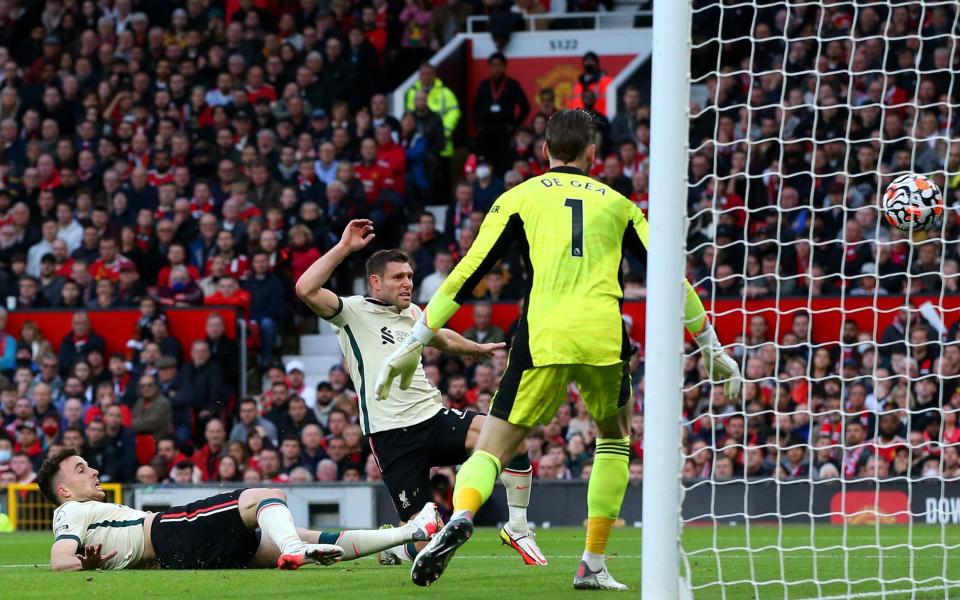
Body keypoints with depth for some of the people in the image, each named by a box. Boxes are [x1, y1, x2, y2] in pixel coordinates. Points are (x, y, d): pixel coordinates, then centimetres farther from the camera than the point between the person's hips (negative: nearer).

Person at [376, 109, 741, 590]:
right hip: (605, 337, 1)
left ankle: (461, 515, -32)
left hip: (542, 338, -1)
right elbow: (673, 278, 22)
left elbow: (468, 272, 8)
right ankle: (593, 565, 19)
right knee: (615, 438, 27)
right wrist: (713, 349, 31)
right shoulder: (616, 203, 20)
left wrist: (414, 344, 11)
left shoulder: (519, 198, 14)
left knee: (492, 448, 2)